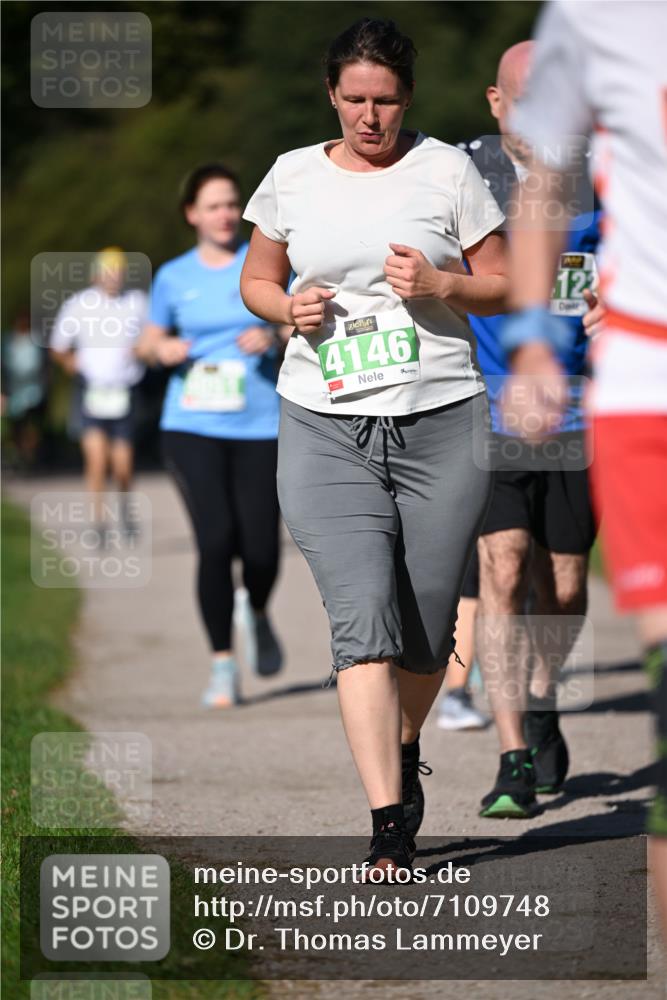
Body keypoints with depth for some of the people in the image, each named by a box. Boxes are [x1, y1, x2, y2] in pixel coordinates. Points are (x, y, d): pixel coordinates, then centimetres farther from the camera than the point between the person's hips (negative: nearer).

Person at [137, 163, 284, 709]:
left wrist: (275, 337, -15)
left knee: (260, 548, -5)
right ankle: (223, 665, -2)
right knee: (216, 540, -14)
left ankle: (255, 612, 32)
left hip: (259, 424, 0)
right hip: (192, 425, 0)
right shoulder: (173, 277, 8)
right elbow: (148, 342, 17)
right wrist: (162, 350, -6)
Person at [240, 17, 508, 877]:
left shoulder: (447, 170, 4)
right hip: (324, 429, 0)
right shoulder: (291, 176, 8)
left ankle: (405, 753, 39)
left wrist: (439, 283, -12)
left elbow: (505, 287, 7)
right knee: (363, 622, -14)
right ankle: (389, 831, -17)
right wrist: (289, 308, -3)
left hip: (441, 425, 0)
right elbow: (254, 279, 19)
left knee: (427, 632, 7)